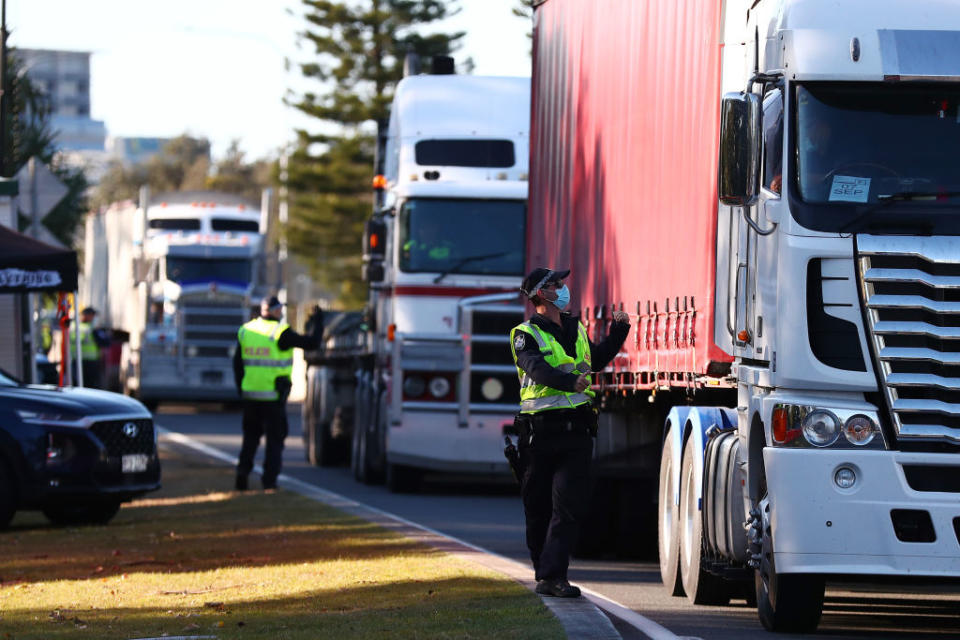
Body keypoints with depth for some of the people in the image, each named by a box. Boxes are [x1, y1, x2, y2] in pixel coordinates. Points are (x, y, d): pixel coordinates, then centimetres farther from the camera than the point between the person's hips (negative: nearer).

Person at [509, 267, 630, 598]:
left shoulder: (576, 330, 18)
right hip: (541, 430, -4)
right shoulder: (526, 334, -3)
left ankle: (552, 575, -13)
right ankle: (545, 573, 18)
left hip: (576, 430, 4)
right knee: (539, 506, 5)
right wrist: (570, 382, -38)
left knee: (569, 504, -9)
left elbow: (594, 361, 35)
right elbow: (539, 370, -21)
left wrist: (618, 333, 25)